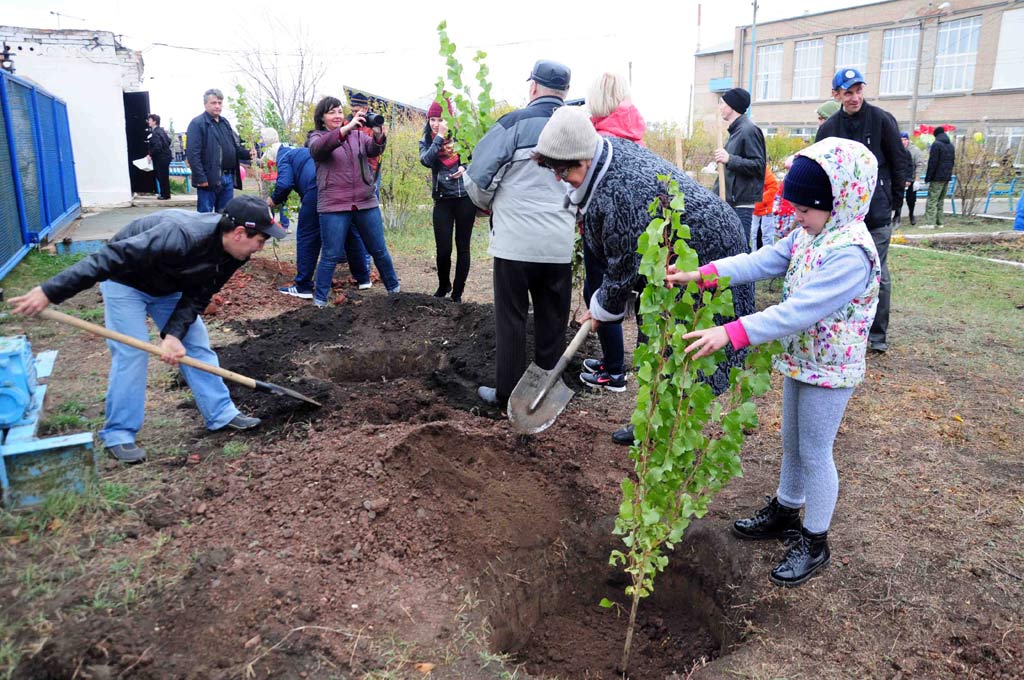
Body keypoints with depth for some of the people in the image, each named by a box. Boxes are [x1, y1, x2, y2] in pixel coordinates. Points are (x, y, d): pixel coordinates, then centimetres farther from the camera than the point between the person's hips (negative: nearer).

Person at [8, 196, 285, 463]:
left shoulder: (233, 252, -19)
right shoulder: (181, 236, -43)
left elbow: (198, 297, -12)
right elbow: (111, 258, -41)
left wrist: (175, 333, -27)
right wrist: (49, 292, -41)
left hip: (169, 287, 7)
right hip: (125, 280, -7)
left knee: (196, 344, 3)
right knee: (131, 352, -13)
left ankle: (221, 414, 11)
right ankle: (119, 434, 0)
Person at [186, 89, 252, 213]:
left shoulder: (225, 122, 18)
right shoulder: (197, 123, -6)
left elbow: (235, 146, 23)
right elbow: (193, 153, -14)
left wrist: (248, 153, 1)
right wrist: (200, 178, -20)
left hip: (228, 178, 7)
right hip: (209, 179, -7)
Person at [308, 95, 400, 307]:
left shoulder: (357, 135, 13)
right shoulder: (317, 137, 5)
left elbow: (374, 149, -6)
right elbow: (317, 149, -20)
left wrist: (379, 136, -30)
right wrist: (347, 128, -32)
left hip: (366, 202, 3)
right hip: (334, 205, -3)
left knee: (379, 250, 12)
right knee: (331, 256, -2)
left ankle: (394, 289, 28)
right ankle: (320, 300, 9)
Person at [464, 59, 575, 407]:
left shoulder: (516, 122, -6)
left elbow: (478, 175, -6)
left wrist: (488, 204, 14)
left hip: (516, 241, -4)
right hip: (561, 244, 4)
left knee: (511, 317, 7)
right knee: (553, 319, 13)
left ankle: (506, 391, 13)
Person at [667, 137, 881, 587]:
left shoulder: (849, 253, -29)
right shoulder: (808, 235, 0)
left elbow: (797, 311, -35)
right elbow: (760, 262, -1)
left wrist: (732, 334, -39)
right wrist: (701, 275, -13)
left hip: (829, 370, -9)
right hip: (798, 358, 9)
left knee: (814, 452, 5)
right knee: (792, 442, 22)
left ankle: (814, 542, 23)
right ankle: (784, 512, 42)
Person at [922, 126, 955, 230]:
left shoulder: (936, 144, -11)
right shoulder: (951, 145, 15)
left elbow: (932, 162, -15)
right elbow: (953, 161, 19)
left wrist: (928, 177, -12)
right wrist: (948, 172, 21)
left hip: (937, 177, -8)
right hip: (947, 177, 8)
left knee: (932, 200, -9)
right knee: (940, 201, 12)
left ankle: (930, 222, -15)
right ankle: (938, 222, 12)